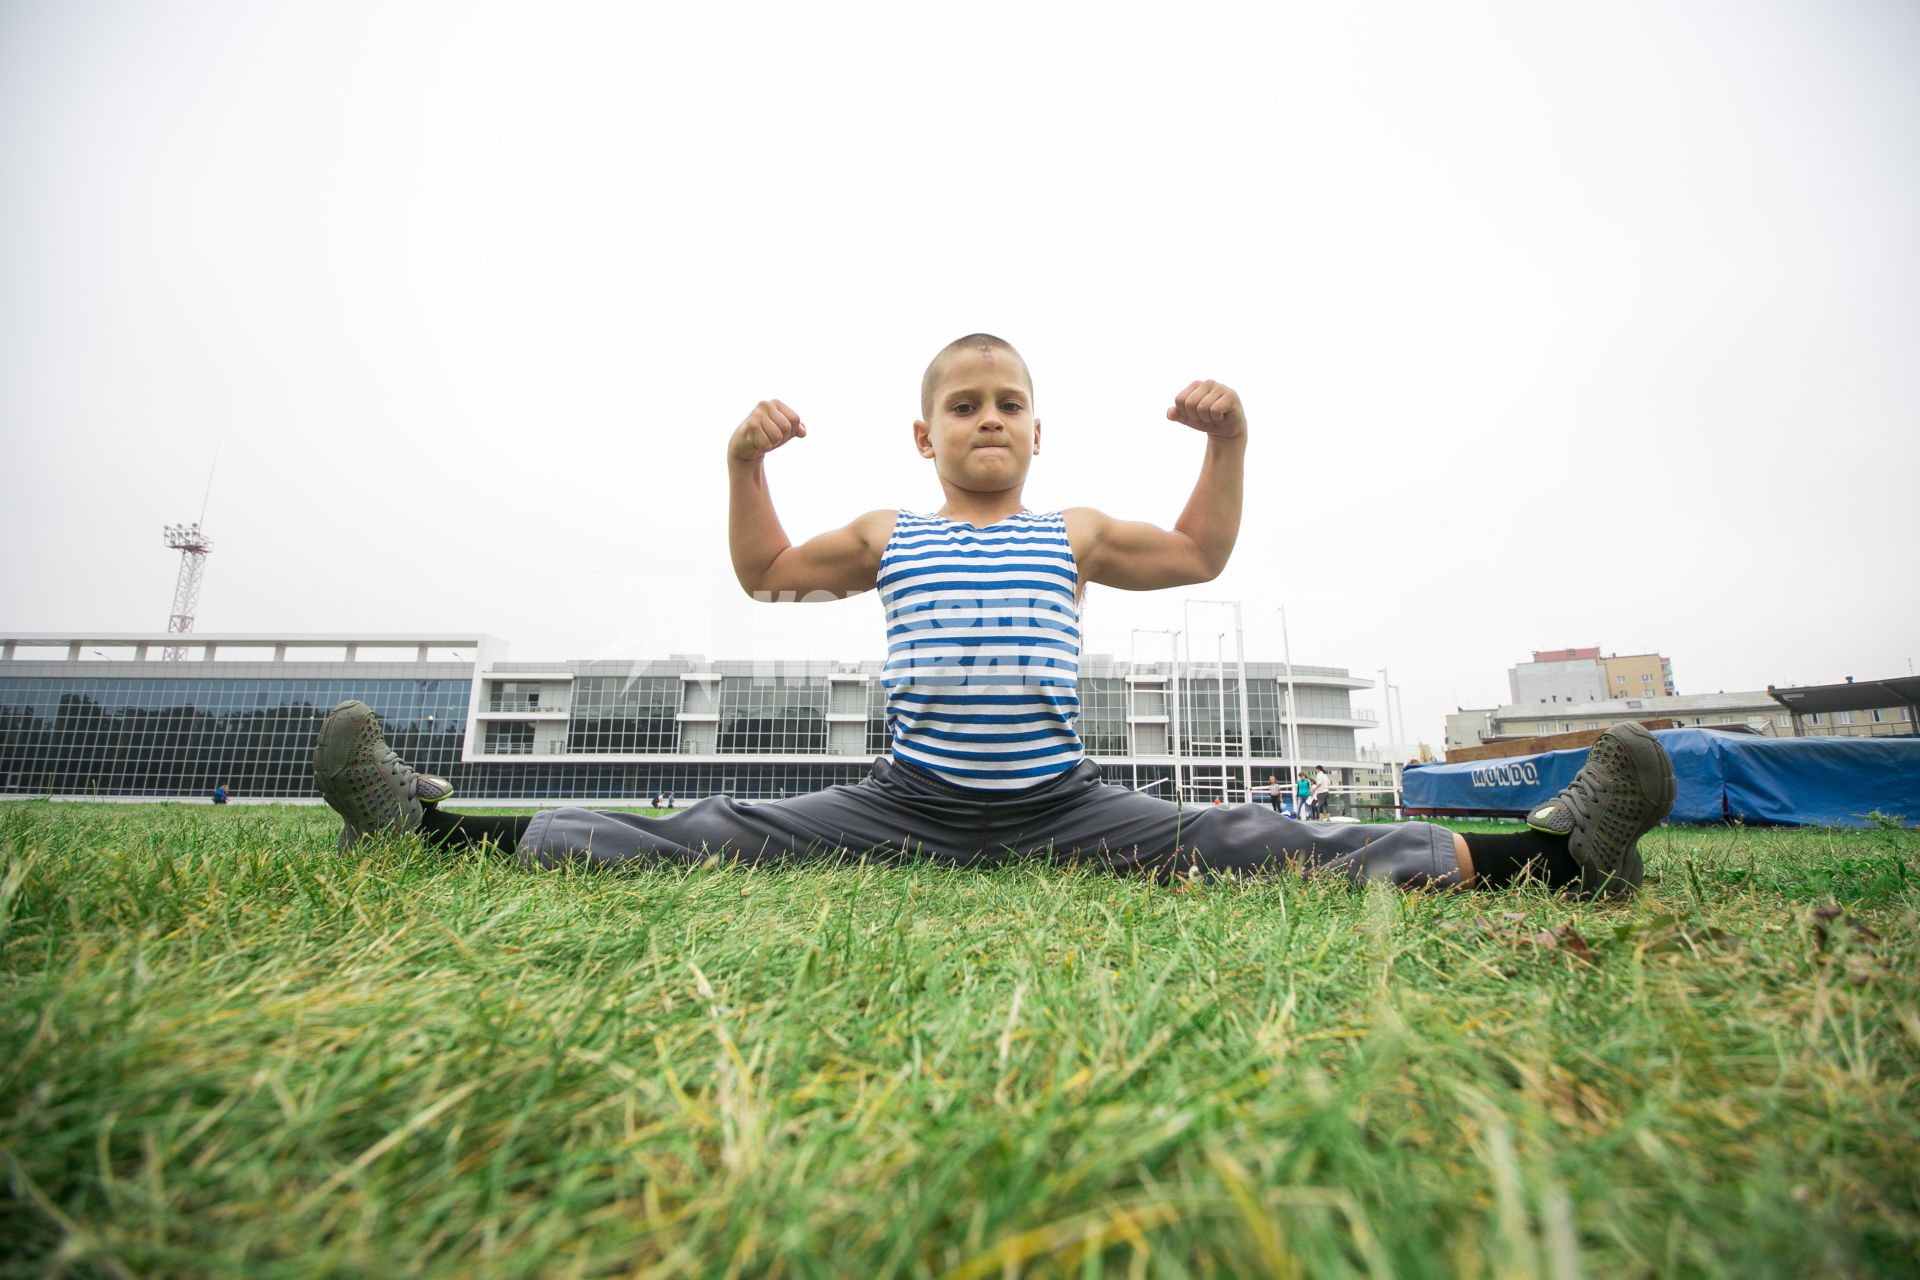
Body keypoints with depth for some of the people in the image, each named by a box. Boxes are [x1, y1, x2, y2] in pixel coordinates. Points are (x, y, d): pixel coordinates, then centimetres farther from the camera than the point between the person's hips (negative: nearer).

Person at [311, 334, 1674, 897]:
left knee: (1250, 846, -13)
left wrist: (1228, 443, 7)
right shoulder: (888, 535, 13)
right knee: (704, 838, -9)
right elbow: (768, 572, 19)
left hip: (1062, 808, 0)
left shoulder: (1074, 533, 14)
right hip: (910, 805, 0)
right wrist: (746, 465, 7)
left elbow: (1198, 555, 18)